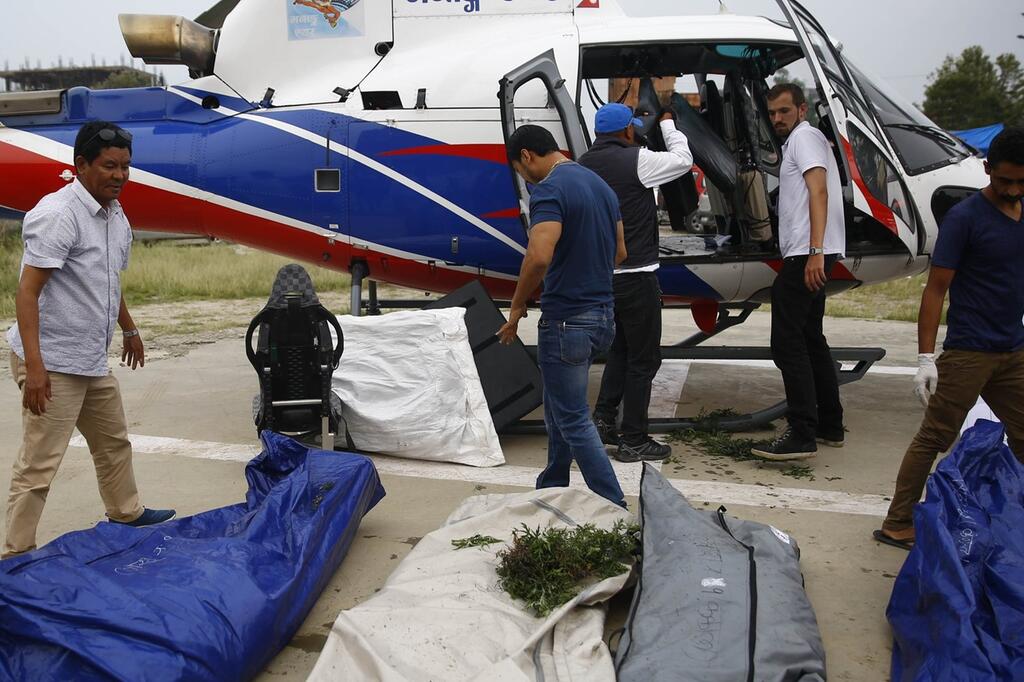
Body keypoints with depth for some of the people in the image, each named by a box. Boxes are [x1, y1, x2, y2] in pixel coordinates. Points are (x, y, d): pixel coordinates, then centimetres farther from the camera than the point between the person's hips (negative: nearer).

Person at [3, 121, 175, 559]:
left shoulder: (115, 216, 9)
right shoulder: (59, 215, -19)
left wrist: (129, 329, 35)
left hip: (91, 362, 9)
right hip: (52, 365, -9)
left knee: (114, 442, 24)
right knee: (39, 465, -5)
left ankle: (125, 514, 43)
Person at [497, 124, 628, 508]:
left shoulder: (550, 190, -17)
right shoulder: (600, 185, 12)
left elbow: (539, 256, -30)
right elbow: (619, 252, 19)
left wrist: (517, 306, -17)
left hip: (566, 321, -9)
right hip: (601, 314, 9)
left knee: (573, 420, 0)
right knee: (559, 407, 22)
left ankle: (614, 509, 2)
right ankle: (551, 491, 34)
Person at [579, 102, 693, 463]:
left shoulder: (584, 165, 7)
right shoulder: (636, 160, -14)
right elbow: (683, 160, 2)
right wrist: (668, 124, 16)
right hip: (636, 275, -8)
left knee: (621, 347, 24)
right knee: (643, 358, 2)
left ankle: (603, 418, 20)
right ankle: (633, 440, 7)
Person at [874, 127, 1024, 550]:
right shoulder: (964, 218, -10)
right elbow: (936, 289, -12)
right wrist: (926, 358, -16)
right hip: (968, 353, -7)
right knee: (934, 439, -3)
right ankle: (897, 524, 4)